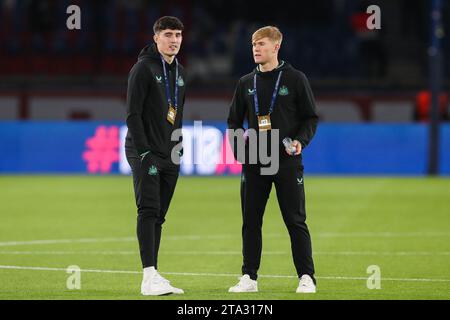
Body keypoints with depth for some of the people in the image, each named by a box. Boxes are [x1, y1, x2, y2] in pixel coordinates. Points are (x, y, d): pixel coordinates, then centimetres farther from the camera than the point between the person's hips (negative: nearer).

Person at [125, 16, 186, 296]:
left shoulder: (179, 72, 17)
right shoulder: (144, 68, -8)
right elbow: (133, 113, -13)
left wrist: (179, 148, 14)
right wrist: (144, 151, -18)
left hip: (170, 156, 7)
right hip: (145, 154, -7)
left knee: (158, 216, 7)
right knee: (149, 211, -14)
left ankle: (154, 278, 9)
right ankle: (150, 276, -21)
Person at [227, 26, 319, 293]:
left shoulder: (295, 79, 1)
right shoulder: (246, 83, 12)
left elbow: (311, 117, 3)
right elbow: (234, 120, 18)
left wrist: (301, 140, -13)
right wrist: (237, 144, 2)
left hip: (287, 161, -4)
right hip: (254, 163, 4)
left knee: (296, 221, -3)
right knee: (251, 221, 4)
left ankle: (306, 278, 1)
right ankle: (249, 278, 10)